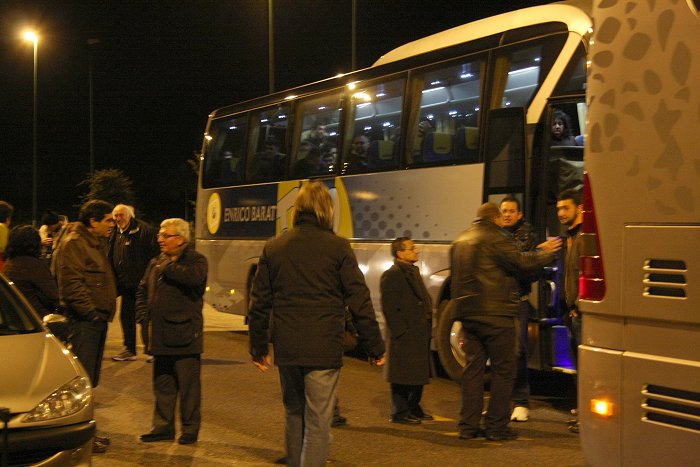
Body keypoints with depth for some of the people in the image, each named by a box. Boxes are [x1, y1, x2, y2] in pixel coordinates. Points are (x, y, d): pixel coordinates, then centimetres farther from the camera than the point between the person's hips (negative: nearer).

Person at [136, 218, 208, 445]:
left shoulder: (196, 260, -5)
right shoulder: (156, 262, 15)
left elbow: (194, 277, -28)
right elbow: (143, 289, 26)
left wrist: (167, 267, -16)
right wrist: (143, 312, 11)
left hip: (185, 335, -6)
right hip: (161, 337, 6)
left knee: (188, 385, 2)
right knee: (162, 385, 13)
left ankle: (190, 429, 12)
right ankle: (163, 426, 23)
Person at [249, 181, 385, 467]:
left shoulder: (273, 248, 5)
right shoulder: (337, 248, -6)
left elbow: (259, 304, 8)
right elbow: (359, 303, -6)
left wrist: (258, 347, 18)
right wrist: (375, 348, 2)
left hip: (286, 349, 4)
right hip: (323, 350, -4)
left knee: (294, 414, 21)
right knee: (318, 423, 1)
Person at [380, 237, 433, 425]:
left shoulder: (414, 272, 18)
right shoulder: (391, 275, -12)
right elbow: (389, 308, -16)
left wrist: (427, 327, 15)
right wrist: (401, 332, -19)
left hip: (420, 334, 9)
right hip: (404, 337, -9)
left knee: (419, 373, 16)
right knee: (403, 375, -2)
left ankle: (414, 408, 28)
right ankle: (400, 412, 6)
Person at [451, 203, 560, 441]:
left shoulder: (460, 241, 16)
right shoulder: (495, 238, -10)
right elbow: (522, 262, -13)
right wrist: (546, 252, 4)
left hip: (468, 313, 8)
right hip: (495, 314, -8)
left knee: (473, 367, 10)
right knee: (503, 369, 1)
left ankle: (468, 425, 10)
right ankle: (496, 426, 2)